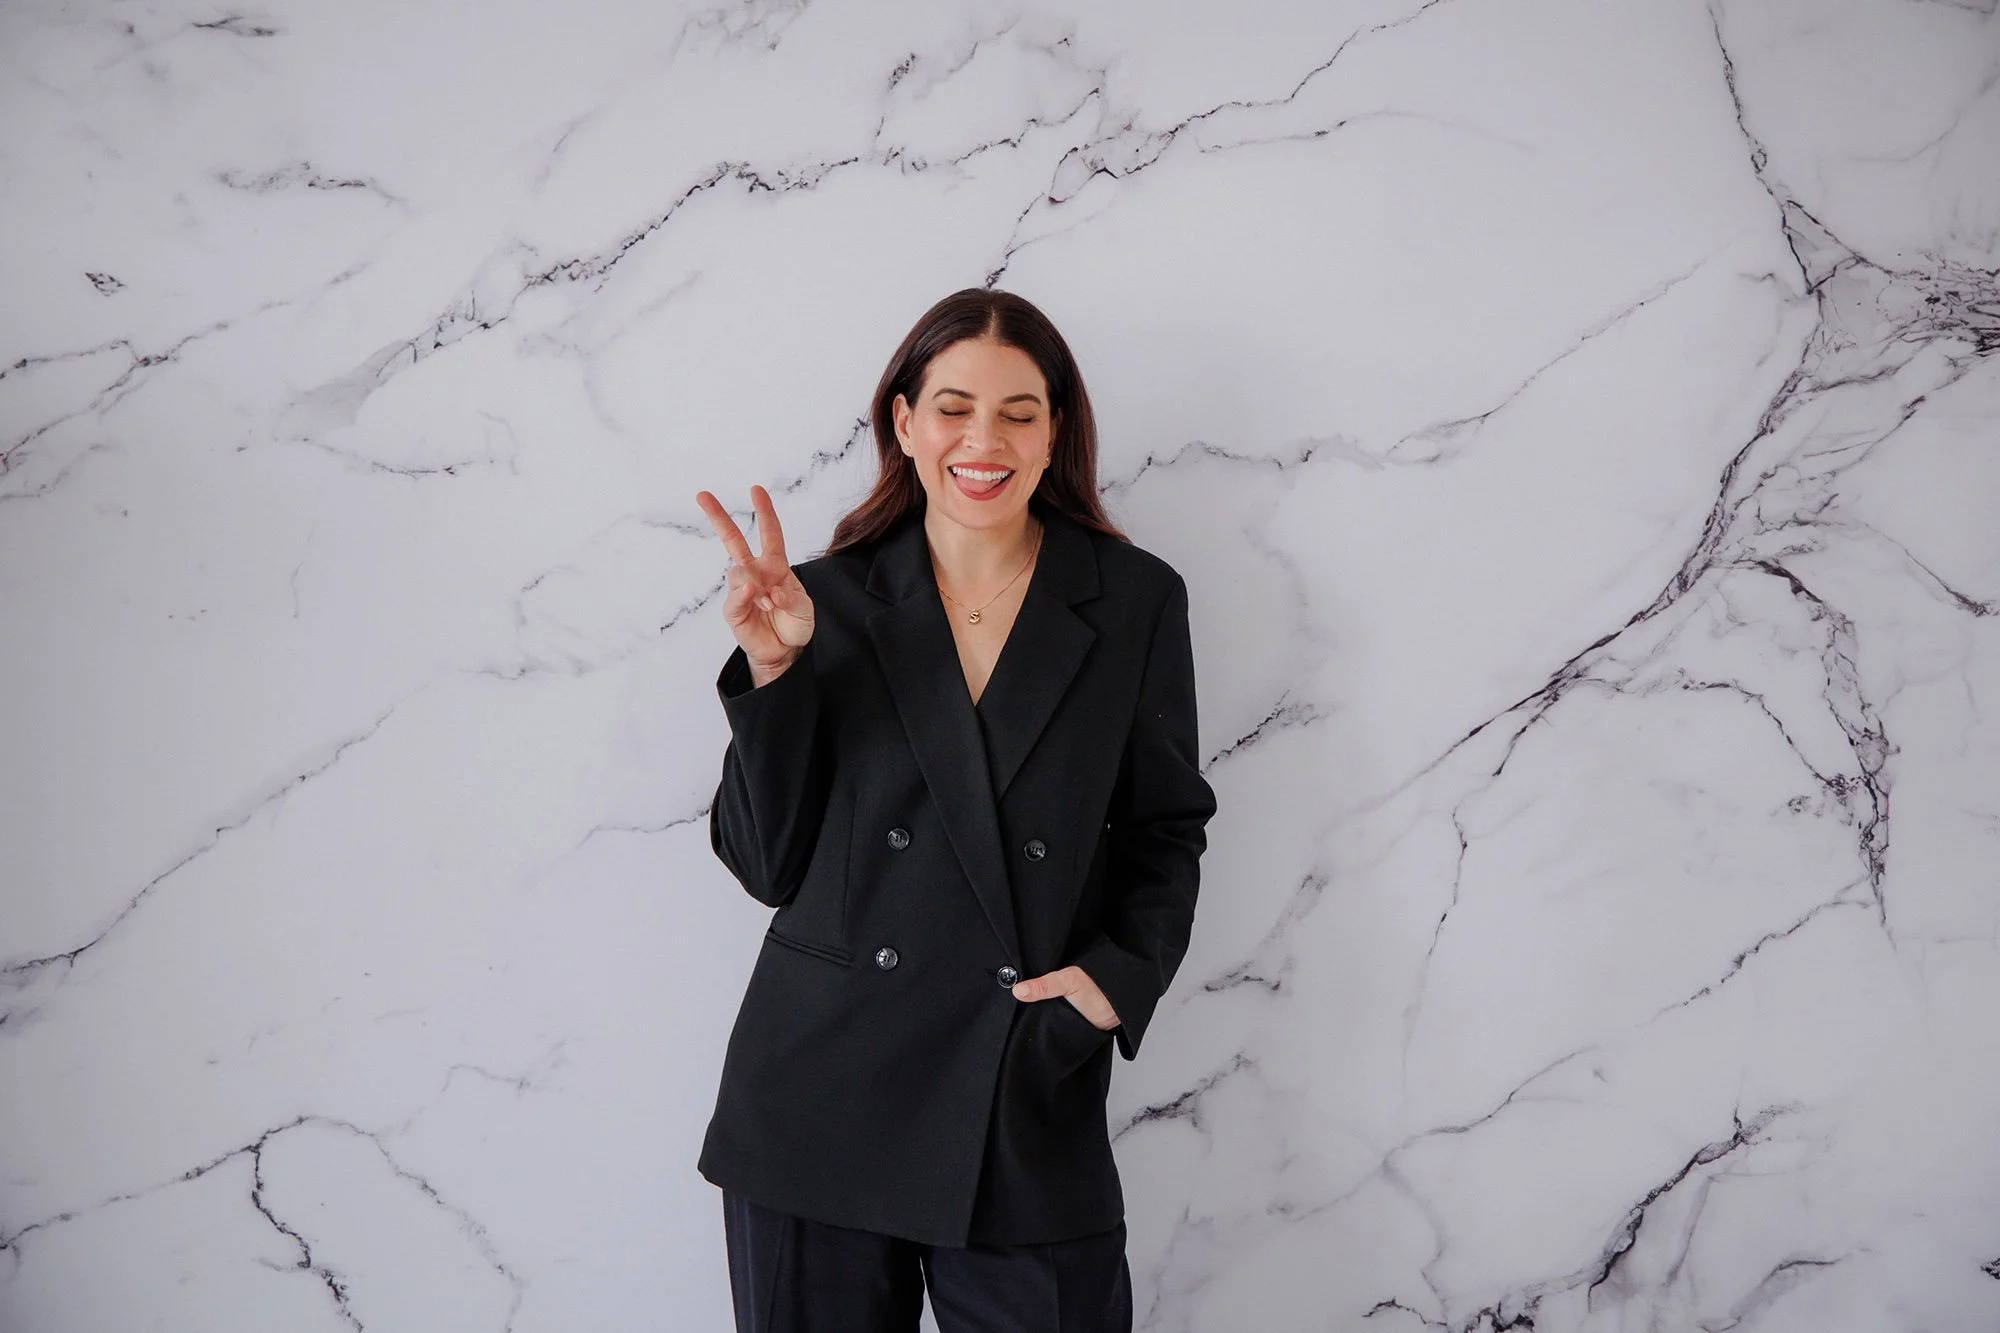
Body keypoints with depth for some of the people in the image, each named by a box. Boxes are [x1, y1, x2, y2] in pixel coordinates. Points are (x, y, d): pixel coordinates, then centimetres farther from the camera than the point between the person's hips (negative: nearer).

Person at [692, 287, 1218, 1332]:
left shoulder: (1135, 601, 2)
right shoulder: (832, 600, 1)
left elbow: (1166, 828, 8)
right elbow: (766, 865, -1)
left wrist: (1121, 975, -9)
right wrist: (773, 671, -13)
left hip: (1033, 1110, 0)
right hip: (823, 1094, 1)